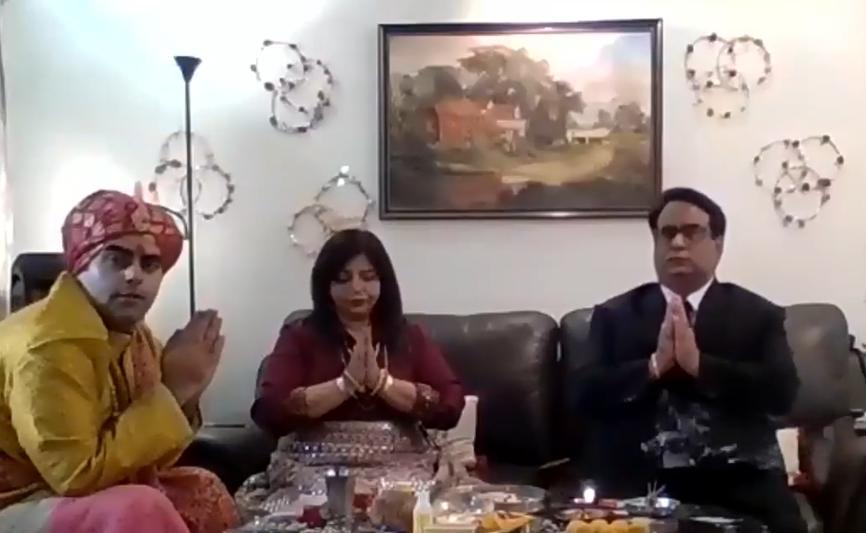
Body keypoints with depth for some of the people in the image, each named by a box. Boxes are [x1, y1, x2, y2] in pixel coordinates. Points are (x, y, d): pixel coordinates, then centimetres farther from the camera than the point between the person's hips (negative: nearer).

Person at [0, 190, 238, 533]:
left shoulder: (130, 333, 2)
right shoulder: (48, 344, -25)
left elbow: (144, 455, 7)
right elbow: (79, 476, -28)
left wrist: (184, 396, -11)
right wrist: (170, 392, -25)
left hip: (68, 494, 9)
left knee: (204, 491, 8)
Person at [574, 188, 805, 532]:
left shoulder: (759, 314, 12)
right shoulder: (614, 314, 12)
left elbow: (782, 391, -2)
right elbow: (585, 394, 2)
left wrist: (698, 363, -13)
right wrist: (653, 365, -12)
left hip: (736, 475, 1)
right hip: (639, 478, -1)